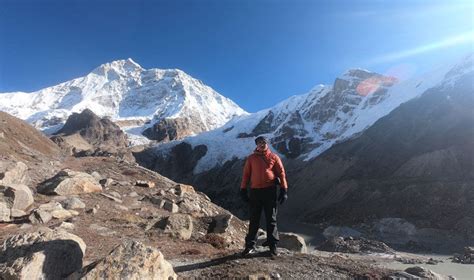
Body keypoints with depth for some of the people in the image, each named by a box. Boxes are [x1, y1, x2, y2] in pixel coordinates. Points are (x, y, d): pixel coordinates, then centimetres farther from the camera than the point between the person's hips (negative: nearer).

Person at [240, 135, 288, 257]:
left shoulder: (274, 157, 3)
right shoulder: (251, 158, 6)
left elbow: (281, 173, 3)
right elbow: (246, 174, 8)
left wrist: (284, 190, -1)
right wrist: (243, 190, 4)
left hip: (270, 191, -1)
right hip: (255, 191, 1)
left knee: (271, 219, 7)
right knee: (254, 220, 8)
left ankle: (273, 245, 19)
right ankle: (250, 245, 18)